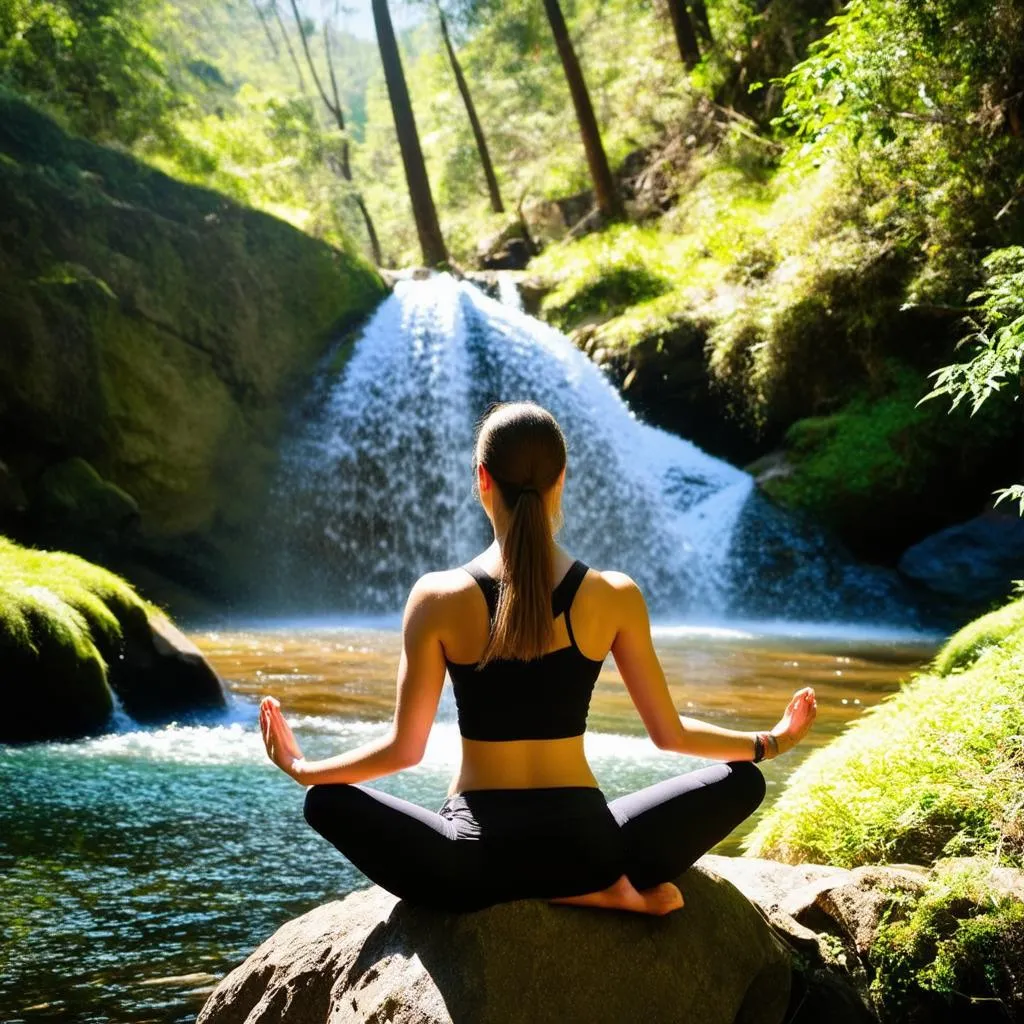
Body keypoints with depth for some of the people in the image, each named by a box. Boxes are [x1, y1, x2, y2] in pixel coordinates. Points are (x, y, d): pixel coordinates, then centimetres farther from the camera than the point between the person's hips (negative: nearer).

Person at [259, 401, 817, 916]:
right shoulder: (615, 597, -3)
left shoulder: (439, 599, -6)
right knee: (740, 781, 23)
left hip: (474, 863, -3)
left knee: (326, 801, 21)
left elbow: (403, 748, -2)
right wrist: (773, 740, 22)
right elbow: (670, 733, 5)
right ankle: (612, 887, 0)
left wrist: (301, 767, 15)